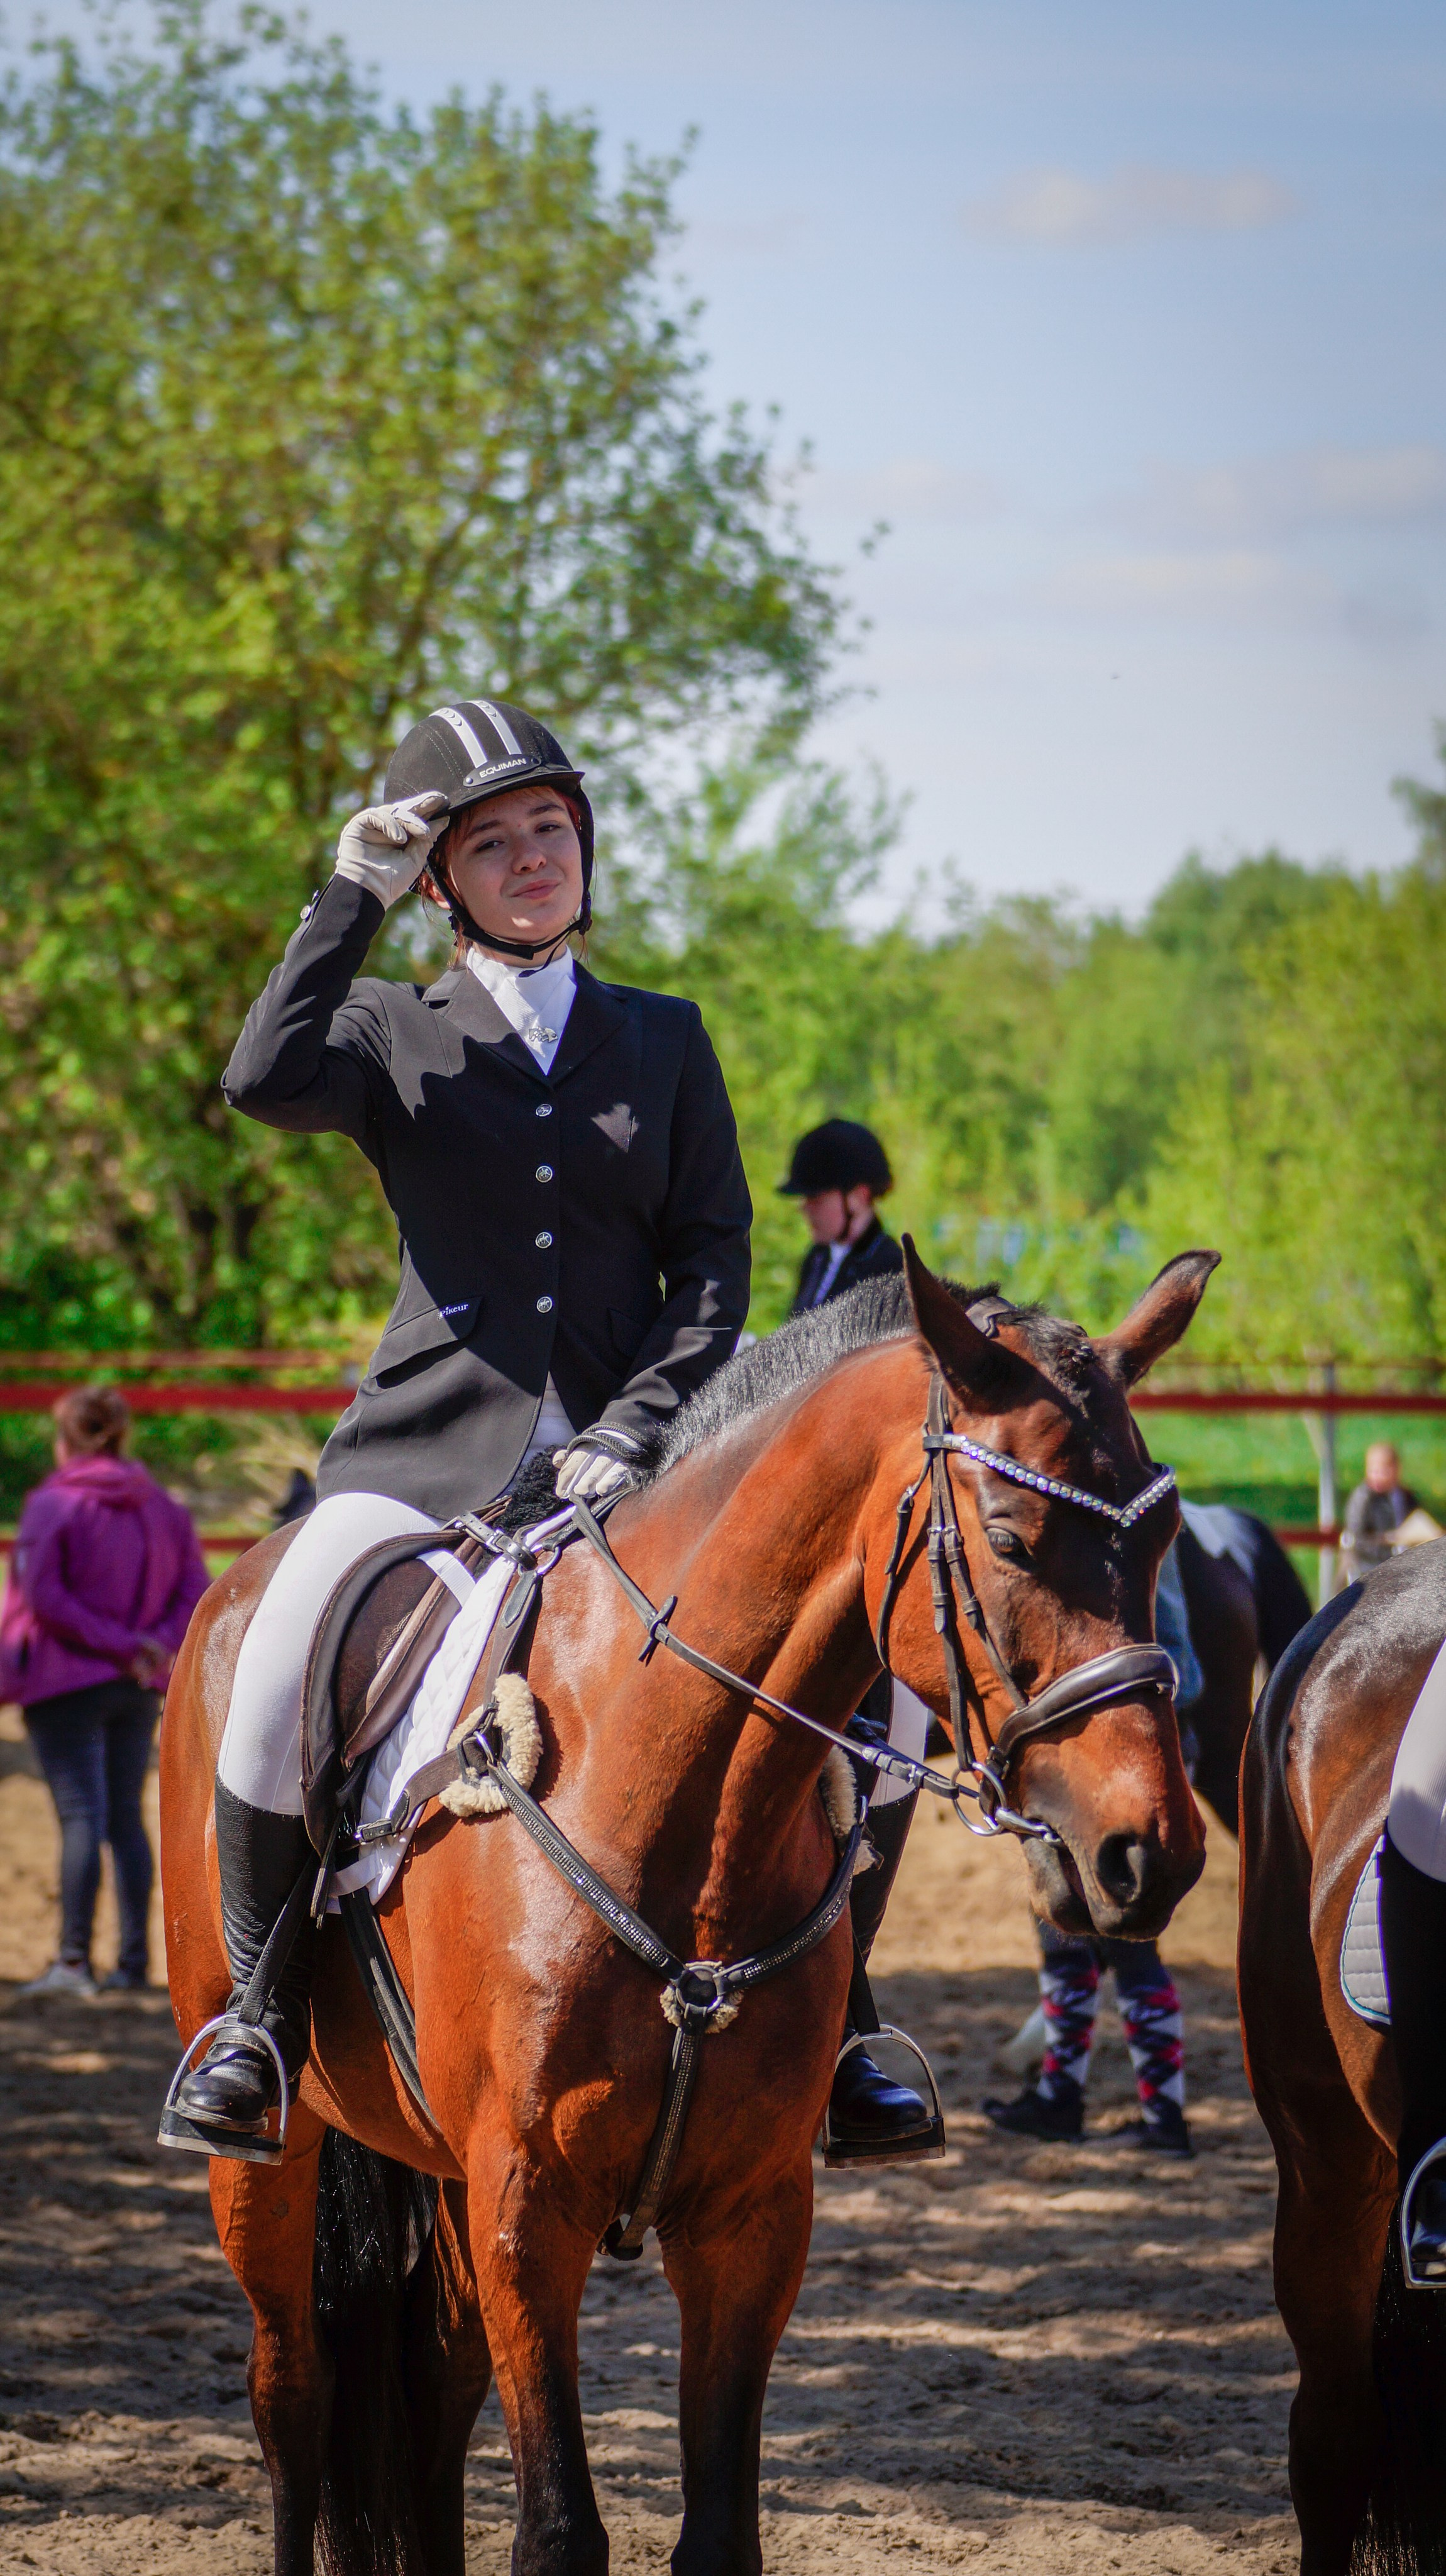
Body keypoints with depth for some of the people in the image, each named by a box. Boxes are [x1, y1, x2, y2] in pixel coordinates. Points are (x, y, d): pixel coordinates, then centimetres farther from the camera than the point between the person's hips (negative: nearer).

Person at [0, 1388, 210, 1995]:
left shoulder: (52, 1505, -9)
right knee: (128, 1819, 13)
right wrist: (157, 1644, -8)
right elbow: (195, 1589, 4)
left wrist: (122, 1647, -18)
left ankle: (74, 1962, -12)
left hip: (67, 1684, -5)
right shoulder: (162, 1505, 8)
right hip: (139, 1691, 5)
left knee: (80, 1818, -8)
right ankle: (134, 1960, 14)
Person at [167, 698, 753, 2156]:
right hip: (431, 1448, -1)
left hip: (626, 1453, 1)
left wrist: (635, 1430, -7)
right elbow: (267, 1081, -12)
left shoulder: (663, 1041, 16)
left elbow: (713, 1258, 9)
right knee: (275, 1685, -26)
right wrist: (354, 893, -6)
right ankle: (261, 2013, -6)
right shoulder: (396, 1034, 10)